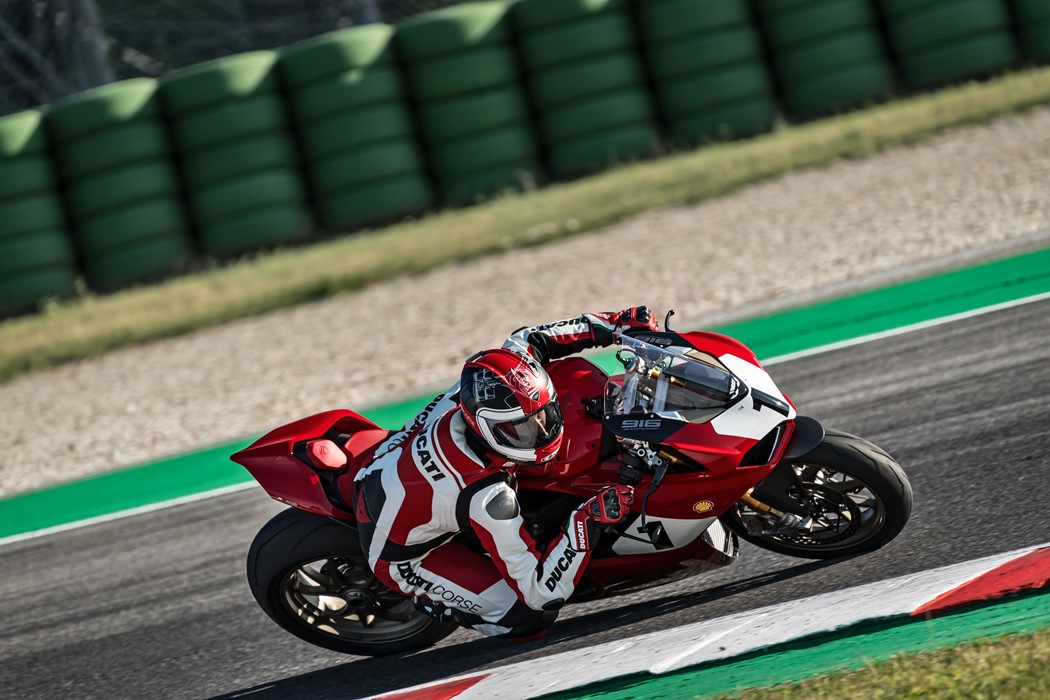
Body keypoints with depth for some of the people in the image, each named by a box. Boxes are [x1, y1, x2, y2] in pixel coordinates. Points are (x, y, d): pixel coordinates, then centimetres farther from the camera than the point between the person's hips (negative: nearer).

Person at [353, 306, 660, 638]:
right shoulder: (488, 499, -42)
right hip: (399, 552, -7)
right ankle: (421, 598, 6)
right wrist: (589, 520, -44)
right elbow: (539, 592, -35)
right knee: (530, 617, -18)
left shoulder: (478, 390, -26)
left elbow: (525, 342, -3)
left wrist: (614, 324, -9)